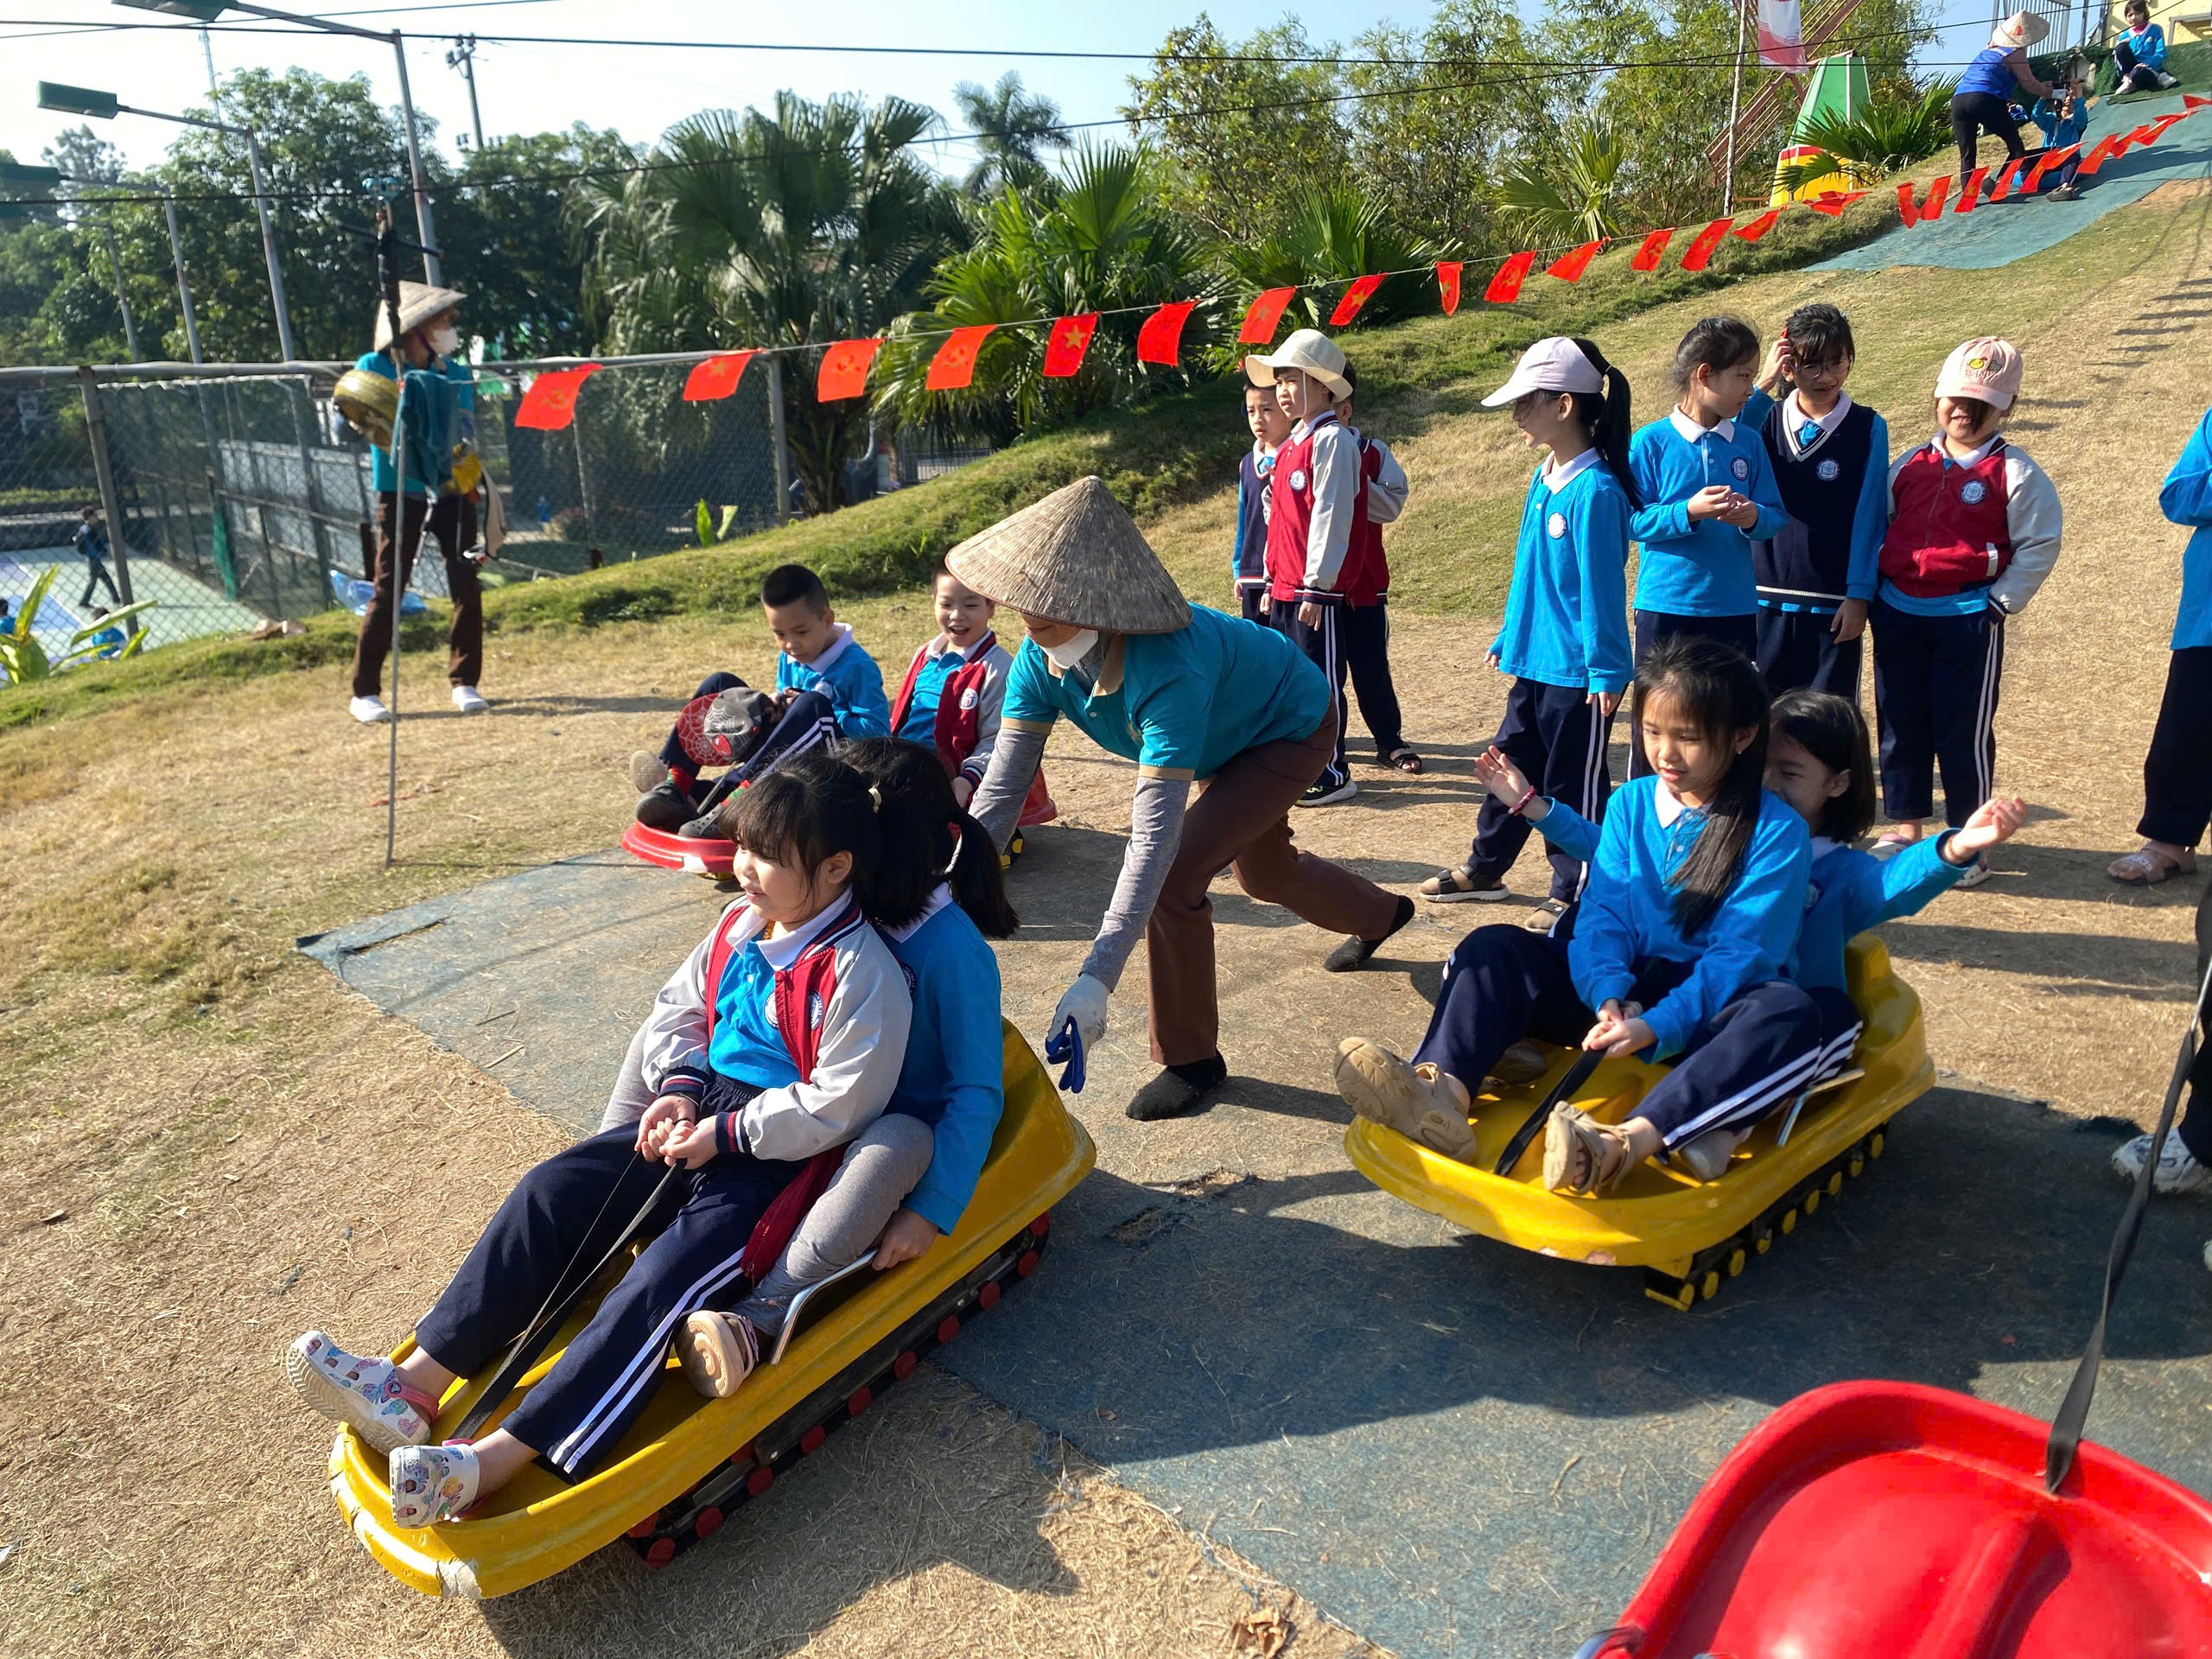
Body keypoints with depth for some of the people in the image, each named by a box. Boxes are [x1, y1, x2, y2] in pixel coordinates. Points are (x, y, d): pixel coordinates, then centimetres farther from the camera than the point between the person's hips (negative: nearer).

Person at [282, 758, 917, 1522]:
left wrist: (726, 1133, -18)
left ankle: (498, 1459, -30)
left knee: (663, 1277, -27)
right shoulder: (740, 926, 6)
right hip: (700, 1121, 9)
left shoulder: (863, 975, -18)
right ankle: (417, 1383, -8)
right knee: (549, 1192, -7)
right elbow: (676, 1012, 16)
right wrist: (679, 1089, -3)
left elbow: (835, 1109, -19)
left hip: (778, 1161, -8)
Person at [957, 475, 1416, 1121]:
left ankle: (1191, 1060, -1)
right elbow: (1001, 788, -26)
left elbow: (1155, 833, -50)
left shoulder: (1165, 669, -46)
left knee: (1172, 878, -24)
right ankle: (1379, 915, 62)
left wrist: (1097, 977, -54)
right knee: (1263, 874, 28)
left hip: (1291, 729, -8)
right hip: (1229, 736, 8)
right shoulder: (1040, 657, -27)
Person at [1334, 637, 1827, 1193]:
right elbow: (1603, 912, -2)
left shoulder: (1777, 831, -7)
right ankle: (1442, 1093, -43)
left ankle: (1625, 1145, -57)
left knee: (1789, 1015, -36)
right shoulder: (1630, 802, 7)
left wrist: (1657, 1026, -29)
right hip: (1621, 995, 4)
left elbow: (1741, 954, -15)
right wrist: (1609, 997, -23)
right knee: (1492, 948, -15)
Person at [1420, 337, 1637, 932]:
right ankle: (1485, 868, 34)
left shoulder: (1596, 489, -19)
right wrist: (1507, 637, 19)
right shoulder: (1545, 478, 7)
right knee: (1510, 765, 18)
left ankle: (1574, 894, 19)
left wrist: (1605, 670, -17)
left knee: (1573, 783, 5)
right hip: (1535, 660, 9)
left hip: (1578, 671, -9)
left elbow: (1601, 585, -19)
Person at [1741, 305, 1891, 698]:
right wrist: (1763, 386, -18)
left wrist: (1859, 596, -7)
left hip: (1833, 603, -1)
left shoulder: (1869, 428, 0)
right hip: (1765, 598, 2)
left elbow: (1870, 516, -2)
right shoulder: (1767, 418, 4)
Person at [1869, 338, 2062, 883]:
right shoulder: (1910, 464, 9)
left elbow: (2040, 545, -3)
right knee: (1900, 727, 11)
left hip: (1969, 619, -4)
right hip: (1896, 613, 5)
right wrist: (1870, 591, 8)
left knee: (1963, 734, 0)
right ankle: (1904, 829, 25)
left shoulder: (2014, 472, -4)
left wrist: (2000, 603, -9)